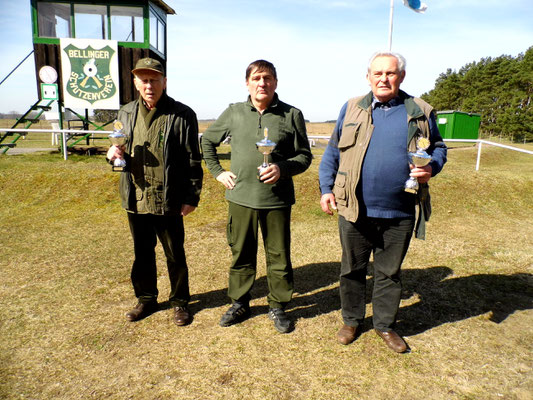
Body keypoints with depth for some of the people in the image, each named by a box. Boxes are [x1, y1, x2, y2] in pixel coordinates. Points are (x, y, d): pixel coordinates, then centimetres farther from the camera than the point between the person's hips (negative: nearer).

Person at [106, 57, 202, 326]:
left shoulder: (182, 115, -7)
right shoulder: (126, 113, 8)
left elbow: (193, 161, -7)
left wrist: (192, 197, -9)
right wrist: (115, 153, -5)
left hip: (168, 201, -5)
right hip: (135, 200, 5)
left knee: (175, 256, 9)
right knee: (142, 254, 18)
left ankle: (179, 301, 29)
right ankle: (146, 299, 37)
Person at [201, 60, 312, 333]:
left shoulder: (291, 115, 1)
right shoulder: (234, 113, 5)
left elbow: (304, 156, 3)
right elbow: (207, 140, 18)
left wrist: (282, 168, -16)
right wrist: (217, 172, 8)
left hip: (277, 199, -1)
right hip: (241, 197, 2)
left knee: (279, 257, 8)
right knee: (241, 255, 13)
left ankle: (278, 307, 27)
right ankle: (239, 304, 31)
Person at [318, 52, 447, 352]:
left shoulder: (421, 112, 5)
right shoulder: (351, 109, 5)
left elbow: (438, 147, 15)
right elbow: (332, 152, 9)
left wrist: (431, 168, -8)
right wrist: (326, 188, 0)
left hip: (399, 214, 0)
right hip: (355, 211, 0)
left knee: (390, 272, 15)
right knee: (352, 269, 14)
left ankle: (385, 325, 35)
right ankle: (352, 321, 35)